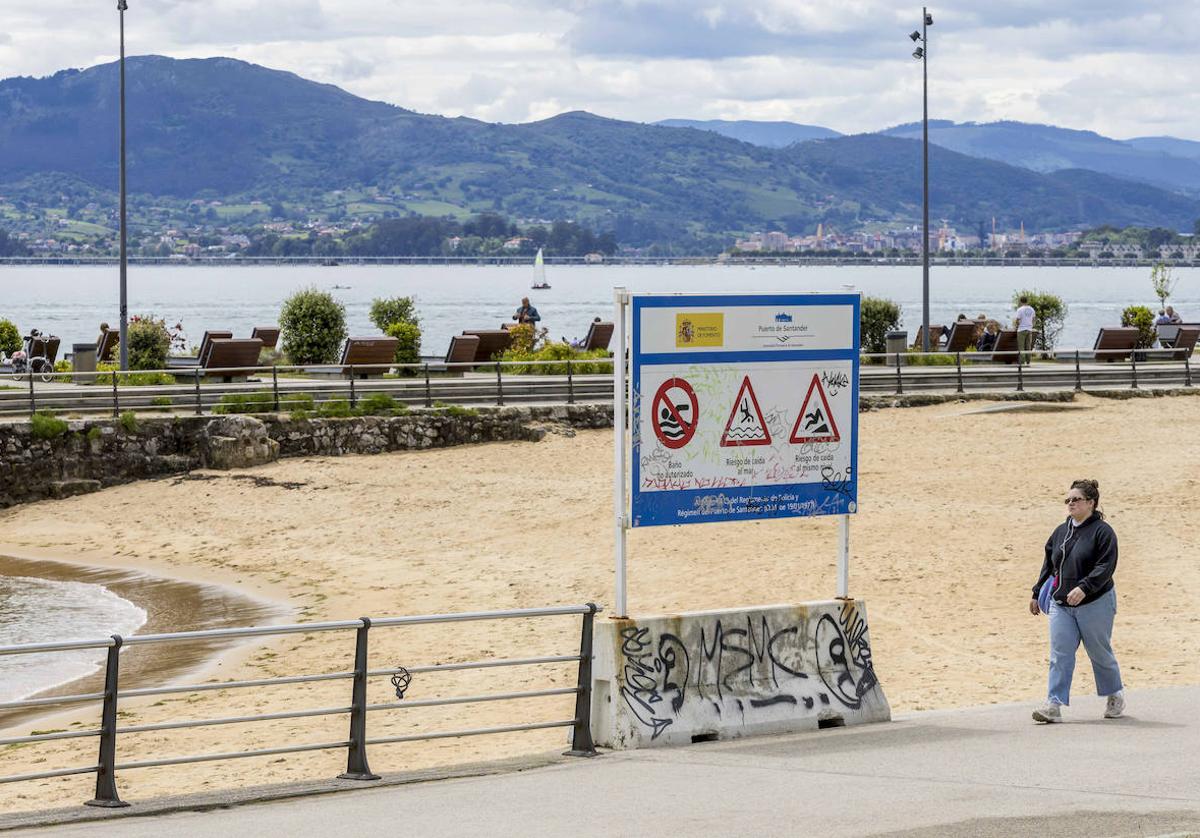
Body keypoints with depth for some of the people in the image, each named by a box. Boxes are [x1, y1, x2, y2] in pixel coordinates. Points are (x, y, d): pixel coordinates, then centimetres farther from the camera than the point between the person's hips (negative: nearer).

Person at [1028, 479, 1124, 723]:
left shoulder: (1102, 531, -9)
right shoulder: (1060, 531, 12)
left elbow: (1106, 566, -19)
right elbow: (1048, 564, 20)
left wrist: (1084, 588, -29)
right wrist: (1037, 593, 19)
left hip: (1095, 604, -5)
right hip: (1061, 604, 5)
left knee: (1100, 653, 9)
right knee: (1060, 655, -5)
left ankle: (1116, 696, 31)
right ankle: (1054, 705, -10)